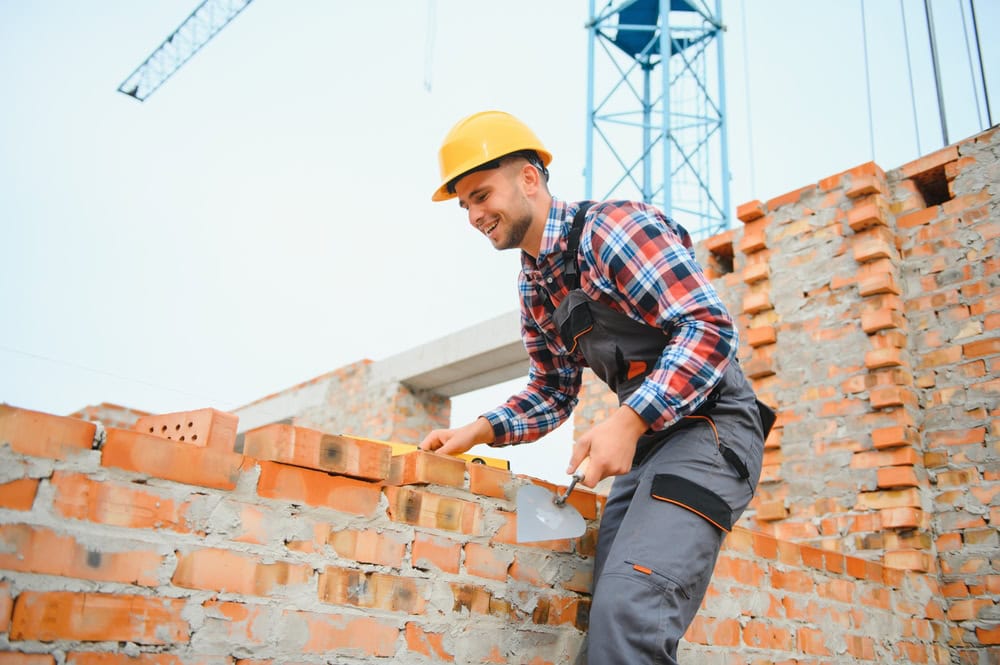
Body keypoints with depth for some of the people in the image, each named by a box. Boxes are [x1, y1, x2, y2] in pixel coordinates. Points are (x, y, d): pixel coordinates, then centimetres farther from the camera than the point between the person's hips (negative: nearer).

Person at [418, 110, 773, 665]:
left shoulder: (612, 227, -12)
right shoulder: (533, 289, 14)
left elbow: (709, 327, -20)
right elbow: (553, 392, 20)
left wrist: (627, 421, -28)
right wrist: (479, 431, 4)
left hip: (708, 426, -9)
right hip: (644, 440, 9)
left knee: (629, 614, -24)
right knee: (607, 620, 8)